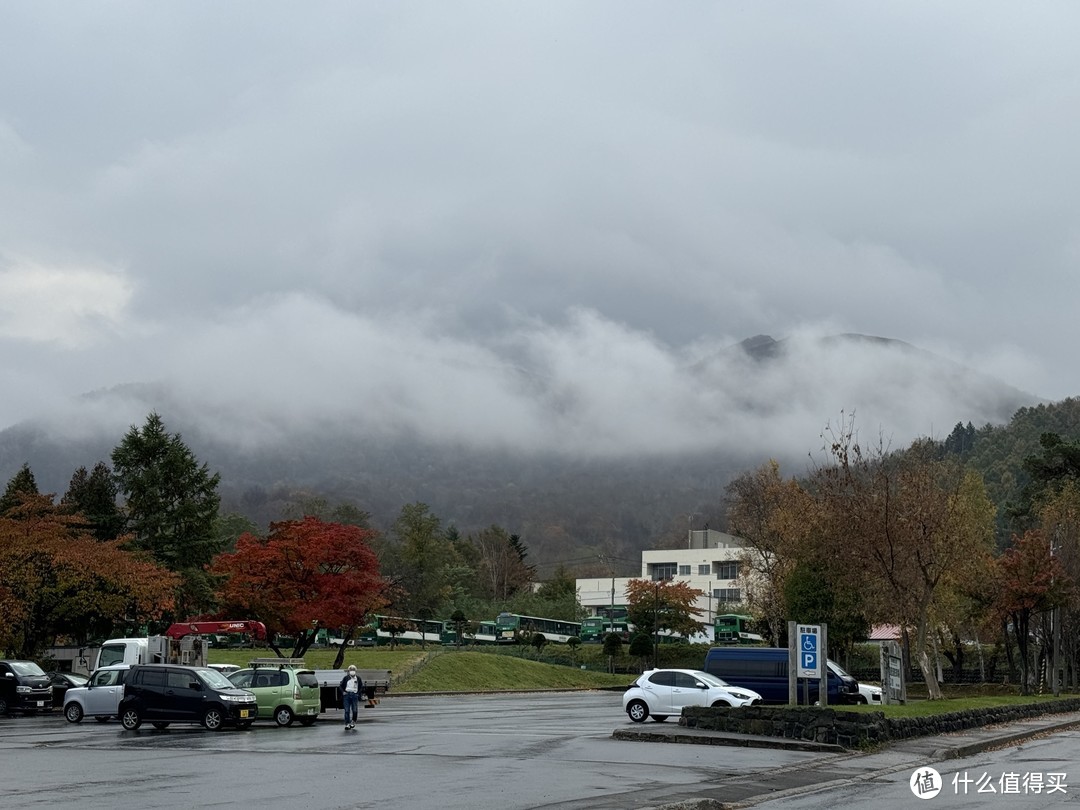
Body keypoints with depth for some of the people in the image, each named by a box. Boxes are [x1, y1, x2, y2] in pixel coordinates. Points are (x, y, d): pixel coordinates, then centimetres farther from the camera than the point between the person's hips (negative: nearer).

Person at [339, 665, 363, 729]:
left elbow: (361, 687, 14)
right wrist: (343, 692, -2)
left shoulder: (358, 678, 6)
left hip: (355, 695, 0)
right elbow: (341, 686, 12)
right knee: (347, 710, -4)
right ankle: (347, 724, -2)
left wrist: (358, 693, 1)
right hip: (347, 695, 0)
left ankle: (353, 722, 22)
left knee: (355, 710, 2)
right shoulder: (346, 678, 4)